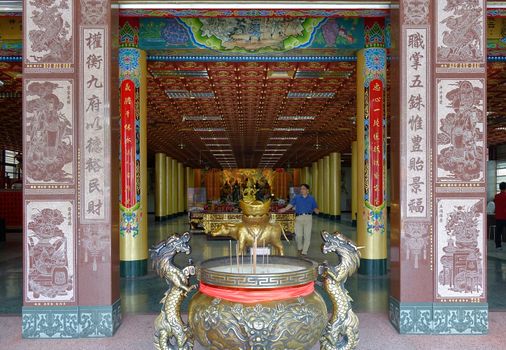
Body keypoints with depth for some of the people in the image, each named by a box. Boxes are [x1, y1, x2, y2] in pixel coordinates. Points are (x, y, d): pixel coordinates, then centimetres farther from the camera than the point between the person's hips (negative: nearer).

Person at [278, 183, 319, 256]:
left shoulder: (311, 198, 9)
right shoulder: (296, 197, 9)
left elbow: (315, 208, 8)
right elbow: (290, 204, -1)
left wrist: (317, 211, -15)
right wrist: (285, 209, -17)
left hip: (308, 217, 0)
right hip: (299, 217, 0)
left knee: (307, 235, -3)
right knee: (298, 235, 0)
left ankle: (304, 251, 7)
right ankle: (299, 248, 27)